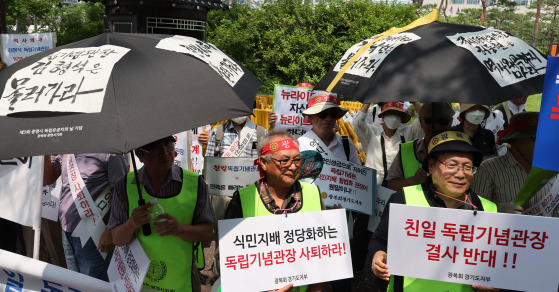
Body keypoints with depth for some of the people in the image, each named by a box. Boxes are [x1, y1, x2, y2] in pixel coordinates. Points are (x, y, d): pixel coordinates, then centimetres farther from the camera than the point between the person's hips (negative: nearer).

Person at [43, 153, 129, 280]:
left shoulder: (110, 150, -15)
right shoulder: (65, 153, 9)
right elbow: (46, 179, 15)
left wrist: (111, 232, -19)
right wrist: (45, 154, -2)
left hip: (92, 237, -7)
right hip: (67, 232, 7)